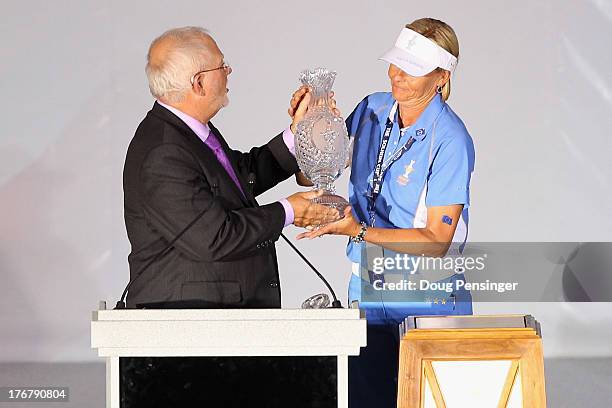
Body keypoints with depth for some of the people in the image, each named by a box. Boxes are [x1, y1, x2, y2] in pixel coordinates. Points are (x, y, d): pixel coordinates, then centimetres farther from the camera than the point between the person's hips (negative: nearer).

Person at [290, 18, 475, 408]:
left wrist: (359, 230, -25)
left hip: (425, 300, -6)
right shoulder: (373, 110, 1)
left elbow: (437, 241, -18)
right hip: (367, 290, 6)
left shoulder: (450, 140, -17)